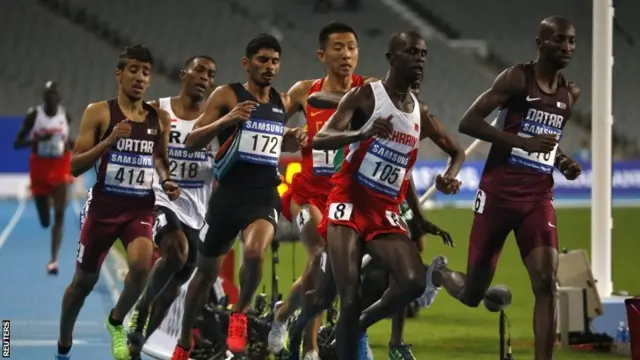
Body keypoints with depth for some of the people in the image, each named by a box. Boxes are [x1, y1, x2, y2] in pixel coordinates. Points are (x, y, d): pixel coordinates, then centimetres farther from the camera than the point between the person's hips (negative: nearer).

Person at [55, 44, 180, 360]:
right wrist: (109, 141, -22)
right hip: (104, 206, -2)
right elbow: (75, 166, -8)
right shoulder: (99, 113, -5)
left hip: (141, 207, 2)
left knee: (141, 265, -26)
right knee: (84, 280, 11)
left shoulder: (160, 119, 5)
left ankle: (116, 322, 3)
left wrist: (166, 182, 1)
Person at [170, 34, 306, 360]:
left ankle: (240, 314, -3)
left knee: (254, 252, -29)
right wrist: (227, 120, -25)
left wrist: (290, 141, 6)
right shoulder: (227, 96, -5)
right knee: (206, 271, 12)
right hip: (228, 195, -2)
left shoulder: (281, 103, 10)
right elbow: (191, 142, -10)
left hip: (264, 197, 2)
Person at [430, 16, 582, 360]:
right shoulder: (517, 78, -9)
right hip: (499, 193, -4)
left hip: (539, 198, 4)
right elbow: (468, 123, -16)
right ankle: (439, 276, 41)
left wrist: (562, 160, 6)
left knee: (546, 284, -14)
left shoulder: (570, 94, 10)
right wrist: (523, 142, -25)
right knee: (472, 293, 5)